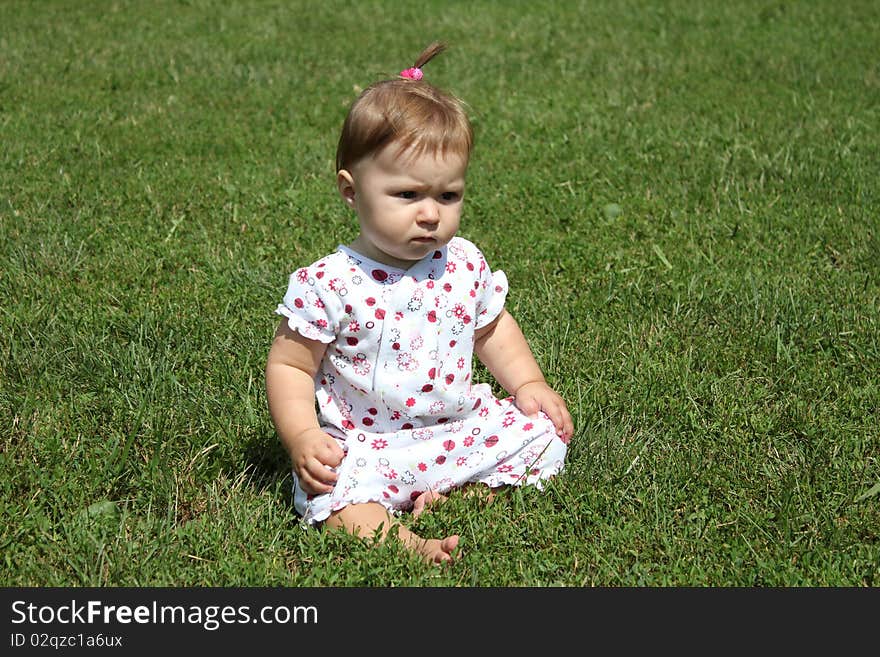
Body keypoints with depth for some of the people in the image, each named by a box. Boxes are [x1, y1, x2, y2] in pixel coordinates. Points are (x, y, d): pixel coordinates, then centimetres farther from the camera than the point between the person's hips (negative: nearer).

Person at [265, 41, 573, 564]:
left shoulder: (465, 266, -1)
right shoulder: (328, 284, -14)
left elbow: (492, 327, 18)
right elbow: (289, 366, -8)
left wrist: (529, 384, 5)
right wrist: (303, 438, -21)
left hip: (462, 429, 5)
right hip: (366, 446, -4)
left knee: (544, 437, -7)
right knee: (331, 497, -30)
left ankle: (449, 496, -14)